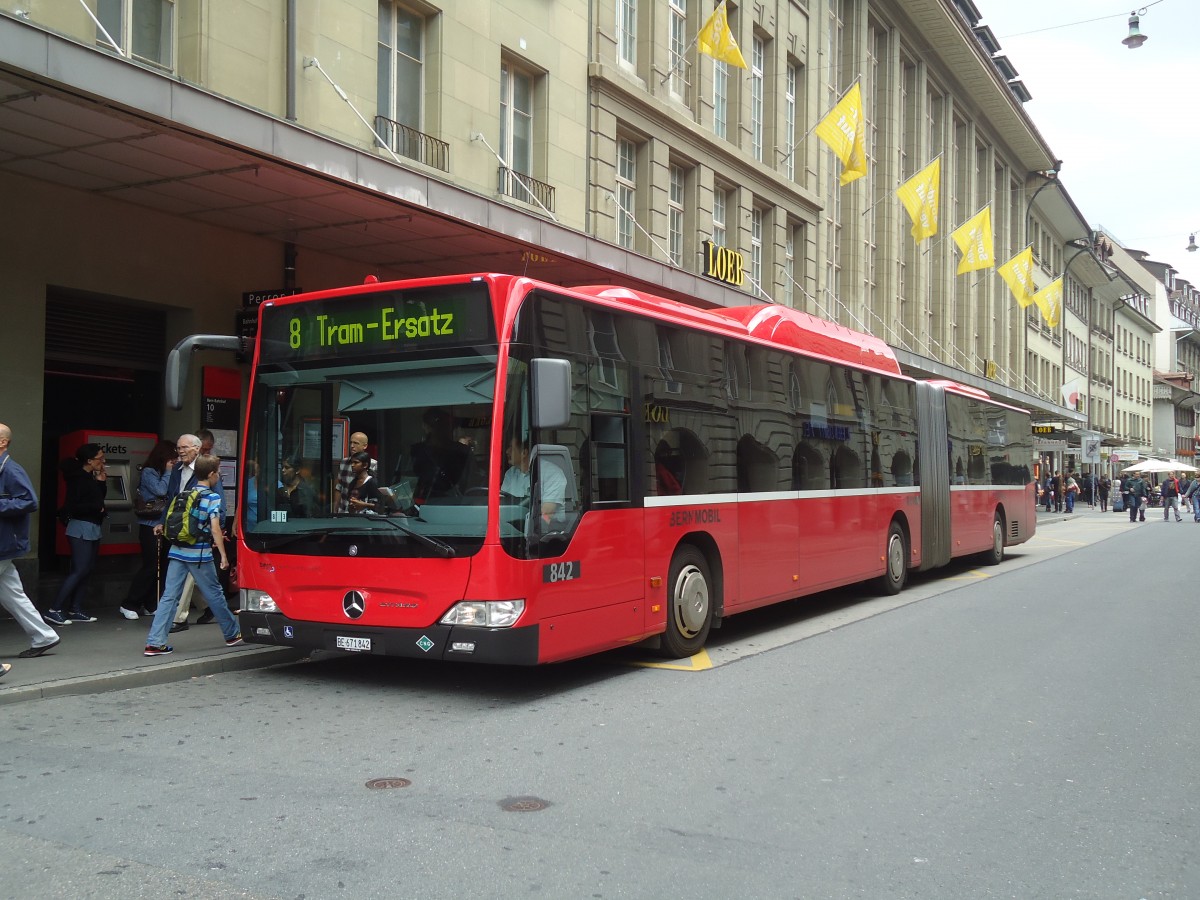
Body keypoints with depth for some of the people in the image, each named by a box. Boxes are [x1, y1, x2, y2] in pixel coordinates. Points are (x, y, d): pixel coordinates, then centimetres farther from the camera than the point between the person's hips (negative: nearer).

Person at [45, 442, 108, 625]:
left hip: (93, 529, 9)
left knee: (87, 571, 9)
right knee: (79, 570, -12)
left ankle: (75, 610, 13)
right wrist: (96, 508, -12)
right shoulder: (77, 478, -15)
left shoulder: (91, 478, 10)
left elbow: (98, 499, 17)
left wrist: (102, 482, 5)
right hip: (81, 528, -9)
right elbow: (71, 506, -20)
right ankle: (54, 610, -10)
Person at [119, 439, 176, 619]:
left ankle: (150, 605, 12)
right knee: (150, 566, -9)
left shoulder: (163, 473, 15)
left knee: (160, 567, 4)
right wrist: (168, 472, -6)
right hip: (150, 525, -7)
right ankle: (129, 604, 0)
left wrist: (172, 472, 4)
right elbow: (160, 491, -16)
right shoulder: (148, 472, -5)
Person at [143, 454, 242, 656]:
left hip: (177, 551, 5)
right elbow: (215, 529, -14)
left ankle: (154, 642, -4)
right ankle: (232, 634, 23)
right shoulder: (212, 498, -7)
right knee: (215, 594, 9)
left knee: (169, 596, 2)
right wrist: (223, 554, -12)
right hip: (198, 554, -5)